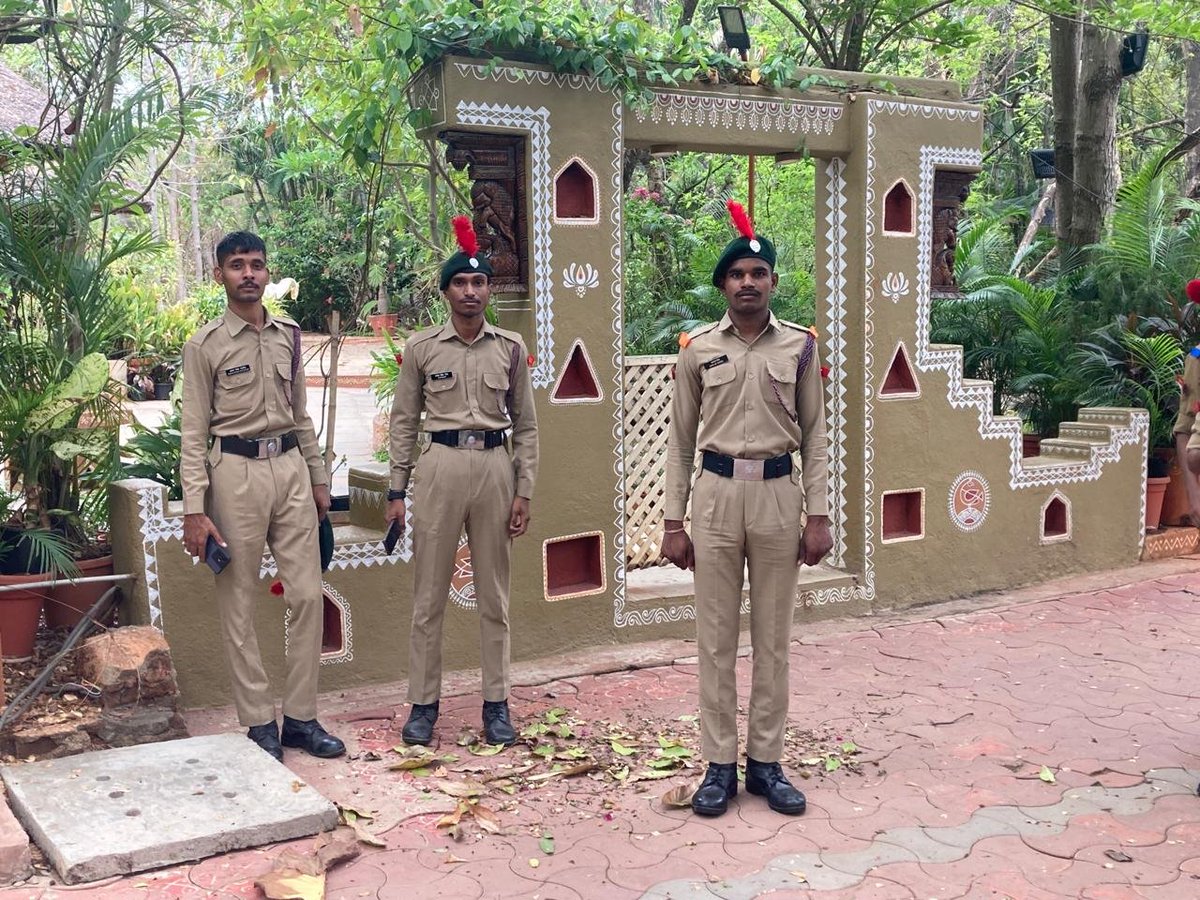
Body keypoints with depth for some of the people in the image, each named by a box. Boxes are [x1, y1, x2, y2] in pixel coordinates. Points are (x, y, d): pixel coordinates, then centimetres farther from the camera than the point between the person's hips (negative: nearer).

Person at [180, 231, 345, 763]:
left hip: (290, 467, 5)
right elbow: (193, 432, -6)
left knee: (307, 594, 3)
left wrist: (318, 479, 17)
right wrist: (194, 509, -13)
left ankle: (301, 717, 14)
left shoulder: (289, 336, 11)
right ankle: (258, 723, 14)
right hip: (236, 473, -4)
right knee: (239, 604, 2)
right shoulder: (205, 346, -3)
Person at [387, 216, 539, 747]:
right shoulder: (421, 347, 2)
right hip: (441, 466, -1)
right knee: (429, 594, 4)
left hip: (495, 467, 1)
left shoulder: (510, 348, 5)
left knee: (494, 593, 9)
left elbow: (525, 425, 7)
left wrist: (524, 491, 2)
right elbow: (404, 422, 5)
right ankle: (423, 703, 16)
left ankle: (496, 703, 19)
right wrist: (397, 491, 1)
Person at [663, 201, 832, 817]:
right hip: (716, 492, 0)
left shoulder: (800, 347, 4)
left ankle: (766, 761, 18)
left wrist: (818, 515, 0)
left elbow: (814, 436, 7)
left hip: (778, 494, 1)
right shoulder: (697, 349, 3)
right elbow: (681, 440, 6)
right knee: (716, 636, 4)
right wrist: (674, 521, 2)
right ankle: (719, 765, 14)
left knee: (773, 637, 7)